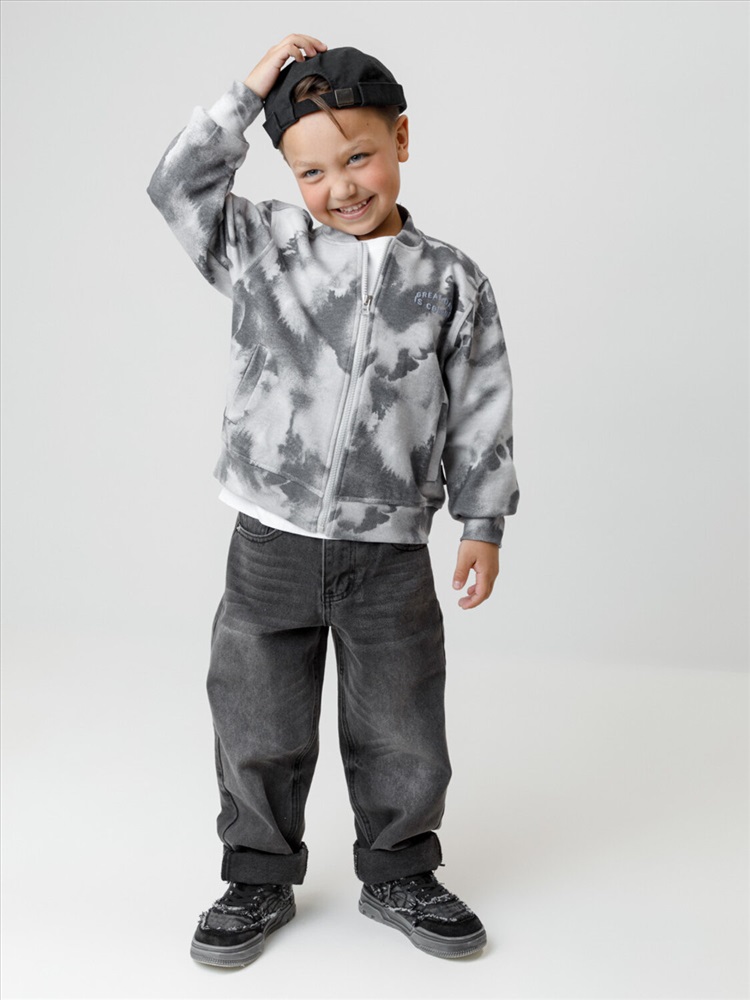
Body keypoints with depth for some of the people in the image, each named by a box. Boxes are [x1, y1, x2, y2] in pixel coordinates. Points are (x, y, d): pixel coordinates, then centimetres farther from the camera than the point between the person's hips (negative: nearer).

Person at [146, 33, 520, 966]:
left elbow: (478, 408, 3)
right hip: (270, 546, 1)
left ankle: (399, 875, 34)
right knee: (259, 732, 11)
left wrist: (482, 522, 2)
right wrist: (246, 94, -5)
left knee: (401, 736, 12)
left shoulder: (450, 283, -1)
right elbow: (177, 187, -1)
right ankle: (260, 881, 32)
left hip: (389, 556, 0)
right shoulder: (262, 248, 2)